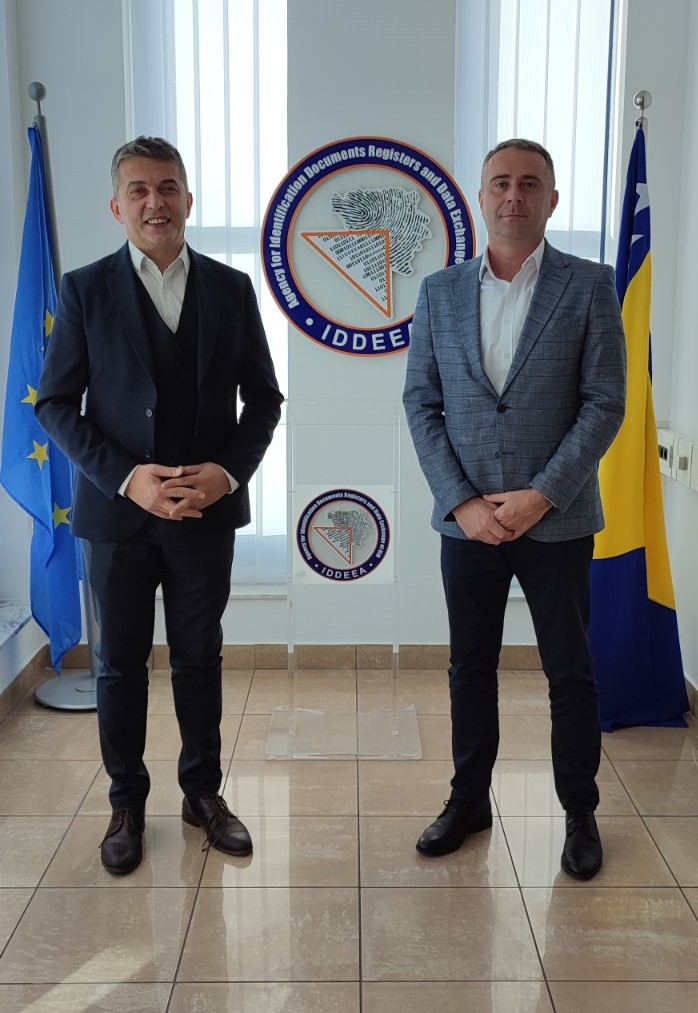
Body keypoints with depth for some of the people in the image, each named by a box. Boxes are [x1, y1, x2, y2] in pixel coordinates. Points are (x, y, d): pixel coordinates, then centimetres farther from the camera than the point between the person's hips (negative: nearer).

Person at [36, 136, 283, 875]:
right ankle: (126, 802, 28)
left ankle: (203, 791, 30)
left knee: (199, 657, 13)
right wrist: (126, 477, -16)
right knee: (120, 664, 10)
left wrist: (228, 471, -11)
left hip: (207, 509, 1)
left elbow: (261, 397, 5)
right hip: (117, 510, -1)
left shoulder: (231, 288, 3)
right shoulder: (85, 290, -2)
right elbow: (55, 404, -3)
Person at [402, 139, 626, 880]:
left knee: (570, 673, 10)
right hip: (467, 519, 2)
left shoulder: (588, 286, -2)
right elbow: (421, 403, 2)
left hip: (557, 520, -2)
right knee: (470, 668, 14)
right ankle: (469, 799, 32)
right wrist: (461, 503, -9)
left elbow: (605, 403, -6)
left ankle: (580, 813, 28)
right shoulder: (440, 292, 4)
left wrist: (541, 495, -15)